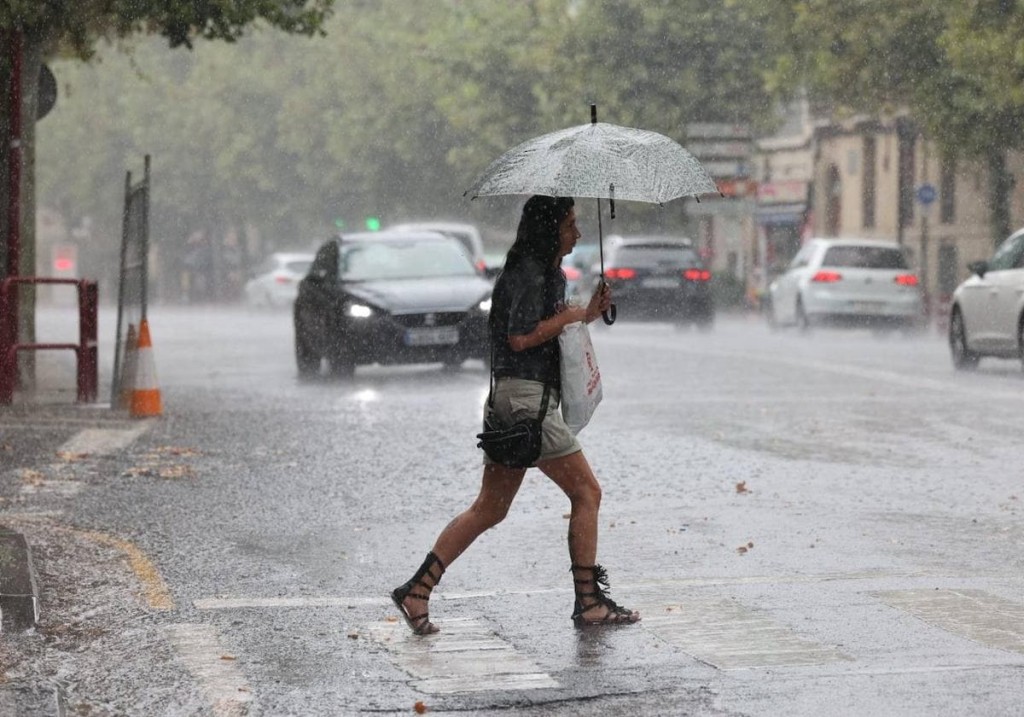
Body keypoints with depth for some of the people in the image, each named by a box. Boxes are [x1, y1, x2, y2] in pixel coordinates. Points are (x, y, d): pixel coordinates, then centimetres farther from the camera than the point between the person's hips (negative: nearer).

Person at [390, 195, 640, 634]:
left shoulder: (548, 273, 19)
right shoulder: (530, 273, -13)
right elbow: (521, 336, -19)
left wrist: (587, 314, 11)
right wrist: (569, 316, -10)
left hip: (507, 400, 10)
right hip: (525, 396, -10)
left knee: (489, 509, 10)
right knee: (586, 493, -3)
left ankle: (417, 590, 6)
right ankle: (589, 603, 1)